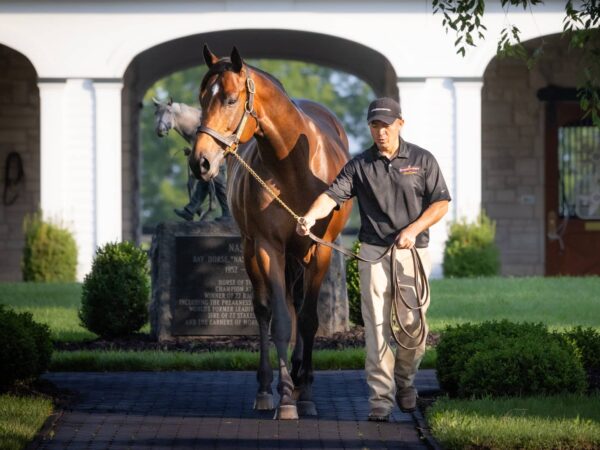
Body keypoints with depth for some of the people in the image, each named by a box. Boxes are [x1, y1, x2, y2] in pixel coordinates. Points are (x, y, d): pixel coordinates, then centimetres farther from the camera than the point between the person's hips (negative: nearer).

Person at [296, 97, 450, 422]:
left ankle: (405, 380, 25)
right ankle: (380, 397, 0)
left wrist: (413, 229, -12)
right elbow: (333, 194, -10)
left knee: (413, 324, -1)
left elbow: (440, 203, 3)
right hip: (374, 252, 0)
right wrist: (311, 216, -30)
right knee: (377, 325, -3)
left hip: (413, 250, 0)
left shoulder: (422, 160, 5)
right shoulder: (359, 166, 4)